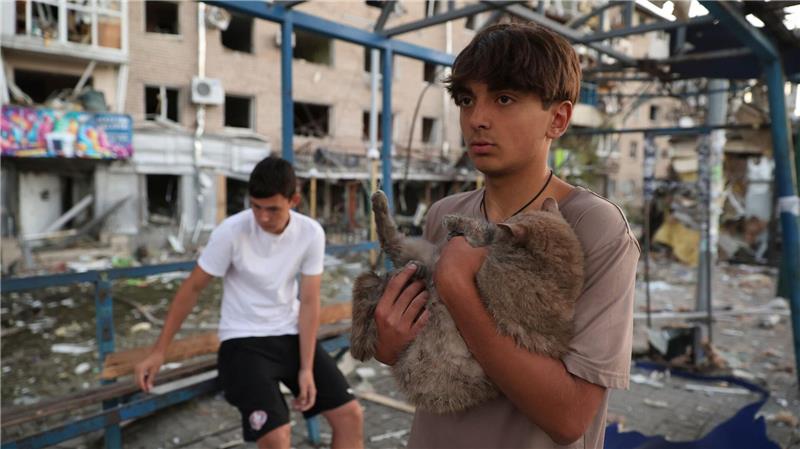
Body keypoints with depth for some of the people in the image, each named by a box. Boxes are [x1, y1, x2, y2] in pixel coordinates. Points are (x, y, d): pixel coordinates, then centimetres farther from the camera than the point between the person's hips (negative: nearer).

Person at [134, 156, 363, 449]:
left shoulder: (311, 233, -9)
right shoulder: (231, 232, -18)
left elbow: (309, 303, -5)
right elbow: (192, 288, -7)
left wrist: (307, 369, -9)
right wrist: (158, 352, -3)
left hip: (292, 335, 4)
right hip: (243, 341, -3)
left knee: (351, 416, -2)